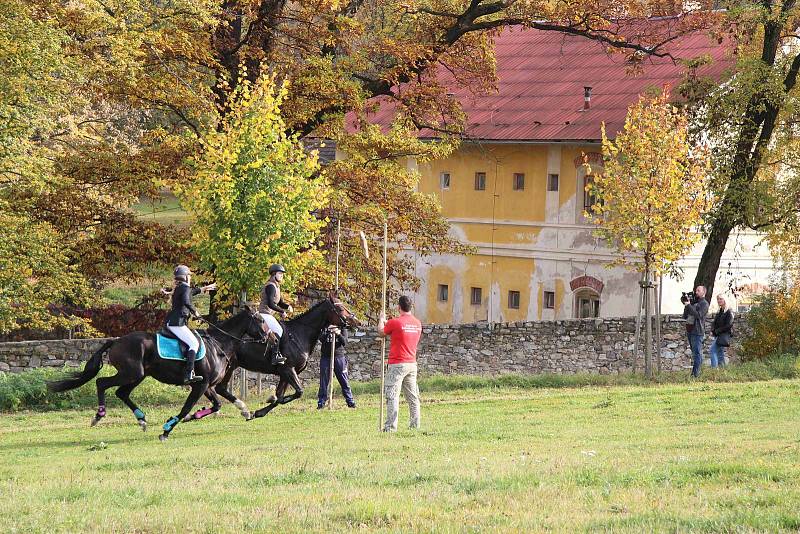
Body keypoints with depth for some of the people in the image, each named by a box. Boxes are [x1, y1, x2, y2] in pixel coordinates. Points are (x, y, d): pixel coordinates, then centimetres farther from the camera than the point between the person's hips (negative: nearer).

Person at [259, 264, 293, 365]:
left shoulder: (276, 286, 17)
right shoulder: (270, 286, -15)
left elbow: (280, 302, 23)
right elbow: (270, 304, -25)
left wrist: (288, 306, 1)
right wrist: (282, 311, -18)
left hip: (269, 315, 11)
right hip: (265, 314, -11)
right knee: (278, 330, -23)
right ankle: (275, 356, -30)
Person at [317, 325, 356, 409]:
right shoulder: (324, 327, 5)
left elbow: (344, 342, -5)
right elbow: (321, 339, -11)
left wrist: (339, 334, -22)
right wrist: (329, 332, -26)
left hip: (339, 356, 0)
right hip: (326, 357, 0)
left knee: (344, 381, 2)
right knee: (323, 381, 2)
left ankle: (351, 402, 8)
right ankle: (321, 403, 8)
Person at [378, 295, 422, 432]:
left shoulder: (395, 322, -13)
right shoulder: (417, 323, 6)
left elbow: (381, 332, 4)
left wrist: (381, 320, 22)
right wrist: (388, 322, 31)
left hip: (397, 364, -6)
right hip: (412, 364, 6)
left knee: (392, 396, -6)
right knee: (413, 397, 11)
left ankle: (391, 426, -12)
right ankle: (415, 424, 13)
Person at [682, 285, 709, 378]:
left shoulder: (704, 304, -3)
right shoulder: (694, 302, 20)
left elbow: (698, 315, -18)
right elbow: (685, 316, 16)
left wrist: (689, 306, -15)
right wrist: (686, 305, 1)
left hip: (697, 332, -8)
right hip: (690, 331, 8)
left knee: (697, 353, -11)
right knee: (695, 353, 11)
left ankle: (695, 374, -14)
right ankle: (695, 373, 14)